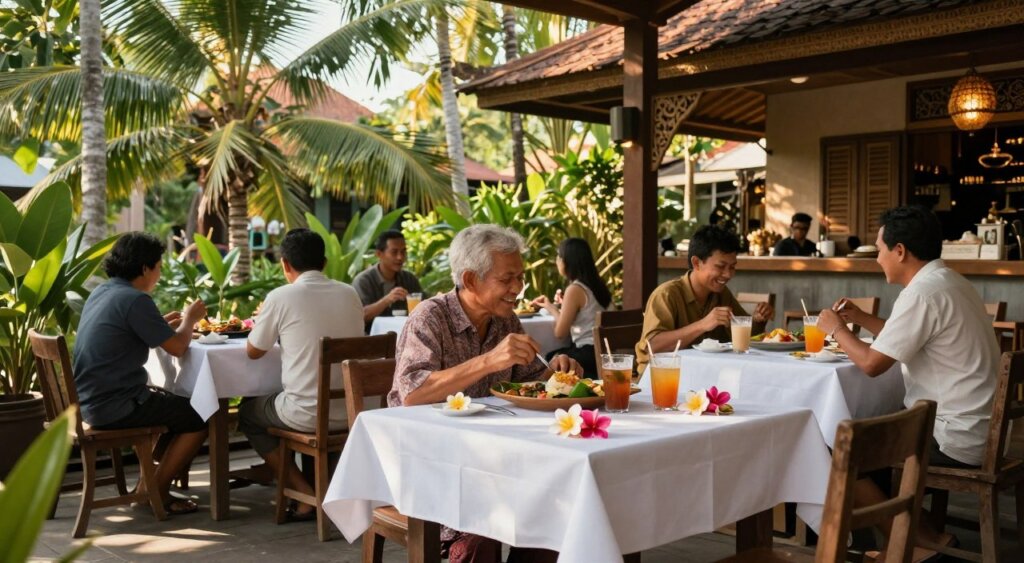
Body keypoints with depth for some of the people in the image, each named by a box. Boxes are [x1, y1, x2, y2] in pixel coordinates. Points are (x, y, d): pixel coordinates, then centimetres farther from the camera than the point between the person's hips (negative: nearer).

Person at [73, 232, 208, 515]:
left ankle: (147, 485, 27)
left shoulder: (101, 292, 10)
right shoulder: (135, 300, -19)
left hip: (91, 401, 10)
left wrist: (163, 324, 16)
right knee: (199, 417, 1)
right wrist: (189, 320, 2)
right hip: (115, 408, -10)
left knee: (170, 401, 28)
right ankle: (155, 492, 8)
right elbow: (177, 347, -17)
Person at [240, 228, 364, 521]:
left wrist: (265, 322, 23)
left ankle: (307, 495, 13)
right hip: (351, 412, 6)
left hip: (307, 416, -6)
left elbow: (253, 351, 4)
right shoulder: (349, 294, 3)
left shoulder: (281, 297, -10)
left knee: (247, 413, 24)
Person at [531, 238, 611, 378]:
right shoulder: (595, 284, 8)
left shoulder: (575, 289, -16)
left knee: (551, 360, 11)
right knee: (551, 356, 20)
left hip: (589, 354, -8)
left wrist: (552, 309, 4)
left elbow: (560, 332, -13)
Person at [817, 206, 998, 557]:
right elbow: (906, 340, 22)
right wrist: (860, 318, 16)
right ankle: (922, 533, 20)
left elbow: (872, 364, -19)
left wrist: (837, 329, -2)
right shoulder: (949, 282, 11)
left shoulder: (922, 292, -20)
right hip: (977, 428, 10)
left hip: (956, 438, -10)